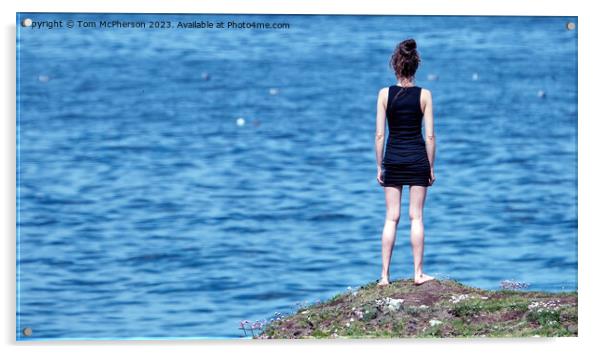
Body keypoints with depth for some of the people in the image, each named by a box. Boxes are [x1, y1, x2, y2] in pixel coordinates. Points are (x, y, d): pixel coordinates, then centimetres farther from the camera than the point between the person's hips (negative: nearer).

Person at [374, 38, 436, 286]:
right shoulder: (424, 95, -5)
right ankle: (418, 273, 6)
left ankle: (385, 275, 6)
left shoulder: (385, 94, -5)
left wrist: (379, 166, 5)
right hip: (418, 159, -1)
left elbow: (379, 134, -4)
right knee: (416, 217, 5)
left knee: (391, 218, 6)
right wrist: (431, 167, 5)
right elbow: (430, 136, -4)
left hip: (393, 159, 1)